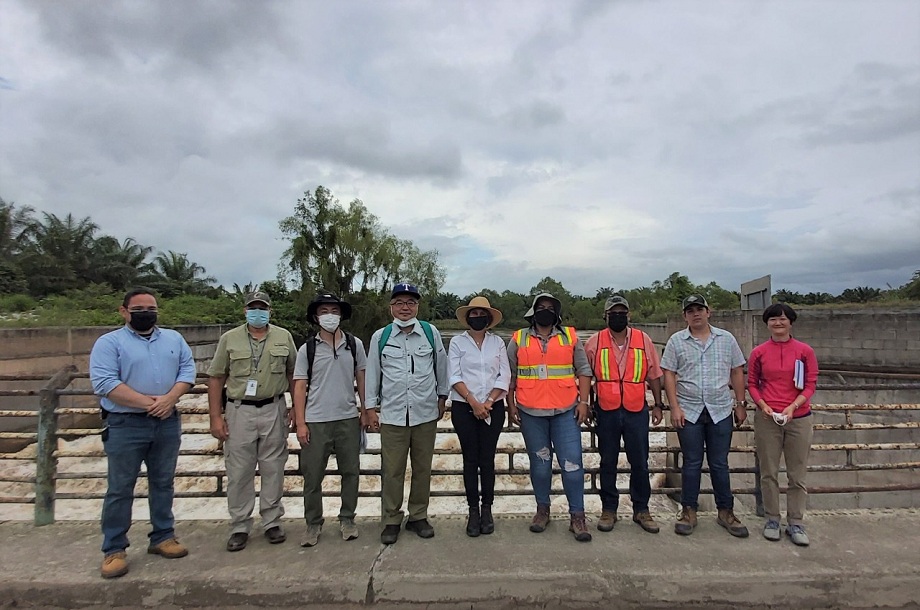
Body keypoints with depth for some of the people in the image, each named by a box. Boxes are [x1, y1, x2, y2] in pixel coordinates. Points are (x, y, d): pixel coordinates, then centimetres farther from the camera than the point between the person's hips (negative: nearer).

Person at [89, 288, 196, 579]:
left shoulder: (174, 339, 9)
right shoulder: (109, 342, -4)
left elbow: (188, 369, 2)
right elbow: (104, 383, -15)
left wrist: (169, 398, -15)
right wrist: (149, 403, -19)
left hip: (167, 423, 4)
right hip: (125, 425, -3)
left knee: (163, 483, 14)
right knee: (120, 489, 5)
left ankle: (162, 537, 27)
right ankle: (114, 550, 19)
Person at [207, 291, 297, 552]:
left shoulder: (284, 337, 5)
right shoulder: (229, 339, 3)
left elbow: (293, 373, 9)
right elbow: (216, 379, 3)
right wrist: (216, 417, -2)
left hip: (274, 410, 1)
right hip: (239, 411, 0)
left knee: (273, 470, 8)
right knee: (239, 472, 6)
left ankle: (272, 522, 23)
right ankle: (239, 527, 21)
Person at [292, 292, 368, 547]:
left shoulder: (355, 344, 3)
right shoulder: (307, 349, 0)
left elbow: (361, 378, 8)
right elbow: (300, 387, -1)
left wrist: (365, 411, 6)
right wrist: (300, 423, -6)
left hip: (348, 419, 1)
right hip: (316, 421, -1)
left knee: (351, 472, 10)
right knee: (312, 476, 7)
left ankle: (347, 519, 27)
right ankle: (313, 524, 25)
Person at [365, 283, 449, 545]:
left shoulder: (431, 333, 2)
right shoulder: (380, 337, 2)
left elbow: (441, 366, 12)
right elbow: (372, 373, 8)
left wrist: (442, 397, 16)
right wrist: (371, 407, 7)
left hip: (426, 414, 1)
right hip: (392, 415, -1)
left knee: (423, 468, 11)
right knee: (392, 470, 5)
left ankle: (418, 517, 28)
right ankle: (391, 521, 22)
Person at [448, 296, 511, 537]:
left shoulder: (497, 342, 6)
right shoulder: (457, 342, 2)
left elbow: (504, 376, 1)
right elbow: (454, 377, -5)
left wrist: (488, 402, -9)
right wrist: (473, 402, -12)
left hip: (493, 408, 1)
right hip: (464, 408, -1)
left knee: (487, 459, 5)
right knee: (470, 459, 5)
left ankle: (487, 509, 18)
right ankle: (473, 511, 15)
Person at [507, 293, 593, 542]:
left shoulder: (570, 337, 7)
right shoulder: (518, 340, 6)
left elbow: (583, 370, 6)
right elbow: (510, 376, 8)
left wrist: (583, 401, -2)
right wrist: (511, 405, 4)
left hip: (565, 411, 0)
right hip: (531, 413, 1)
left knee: (572, 463, -1)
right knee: (539, 463, 11)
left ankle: (577, 516, 13)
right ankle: (542, 509, 28)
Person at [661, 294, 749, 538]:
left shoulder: (726, 339, 6)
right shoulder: (676, 341, 0)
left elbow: (737, 372, 9)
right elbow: (669, 375, -2)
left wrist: (740, 404, 7)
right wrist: (674, 407, -8)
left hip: (720, 410, 1)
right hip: (689, 411, -1)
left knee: (719, 464, 10)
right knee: (692, 463, 7)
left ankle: (725, 511, 24)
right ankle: (689, 511, 19)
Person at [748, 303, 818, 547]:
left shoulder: (805, 351, 0)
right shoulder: (759, 352, 2)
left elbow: (810, 385, 0)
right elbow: (752, 383, 7)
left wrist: (793, 406, -14)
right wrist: (762, 405, -9)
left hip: (799, 419, 0)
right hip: (767, 419, 0)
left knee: (797, 474, 8)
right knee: (769, 472, 7)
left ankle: (795, 523, 21)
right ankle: (772, 519, 21)